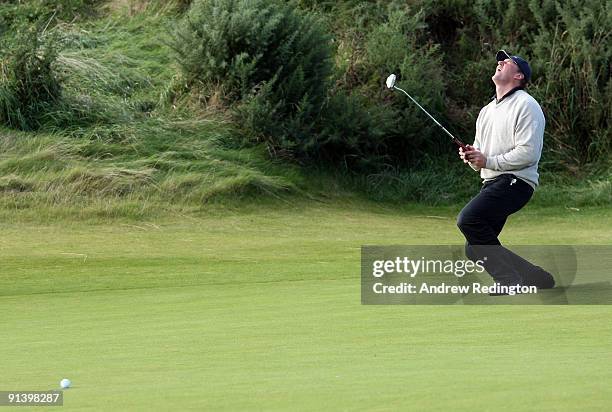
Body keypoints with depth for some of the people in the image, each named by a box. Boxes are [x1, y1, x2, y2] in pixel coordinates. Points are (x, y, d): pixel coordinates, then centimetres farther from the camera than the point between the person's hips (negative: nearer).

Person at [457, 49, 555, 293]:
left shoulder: (526, 105, -5)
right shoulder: (487, 111, 23)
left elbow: (528, 153, -16)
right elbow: (480, 160, 26)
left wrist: (488, 161, -16)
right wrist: (471, 157, 1)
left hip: (515, 182, -9)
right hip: (492, 184, 9)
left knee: (468, 219, -27)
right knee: (474, 249, 2)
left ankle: (510, 281, -23)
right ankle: (534, 277, 8)